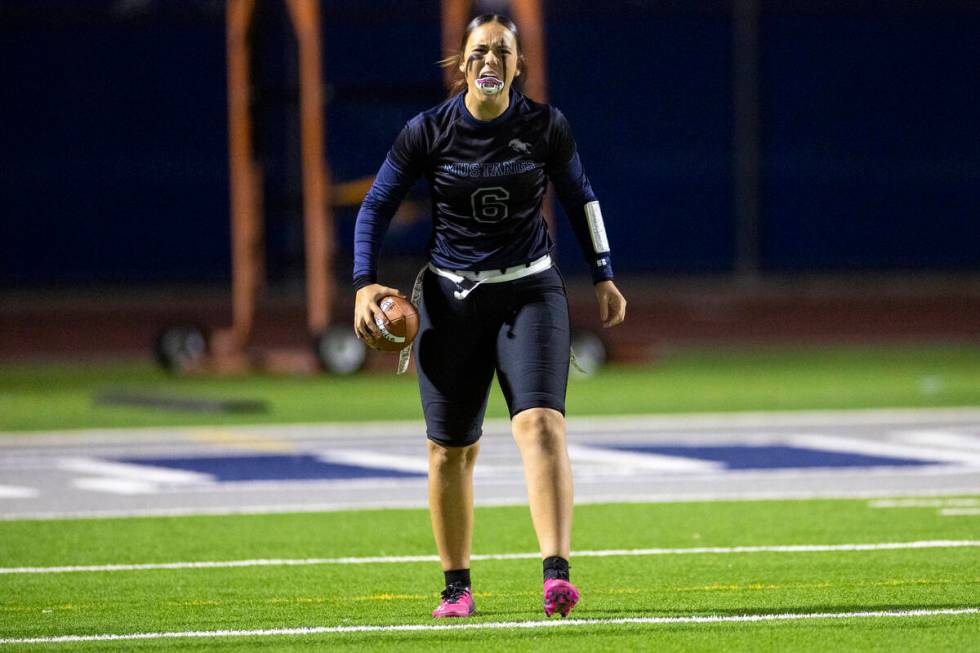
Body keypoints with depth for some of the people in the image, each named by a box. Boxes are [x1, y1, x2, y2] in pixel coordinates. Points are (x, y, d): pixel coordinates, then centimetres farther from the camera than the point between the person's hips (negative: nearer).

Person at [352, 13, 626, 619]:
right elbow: (376, 207, 2)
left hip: (531, 291, -1)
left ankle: (557, 574, -29)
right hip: (451, 299, 1)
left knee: (542, 424, -21)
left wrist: (604, 275, 14)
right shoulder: (429, 131, -7)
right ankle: (457, 586, 23)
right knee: (451, 449, 6)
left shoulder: (547, 126, -4)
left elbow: (580, 196, 13)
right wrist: (366, 284, -10)